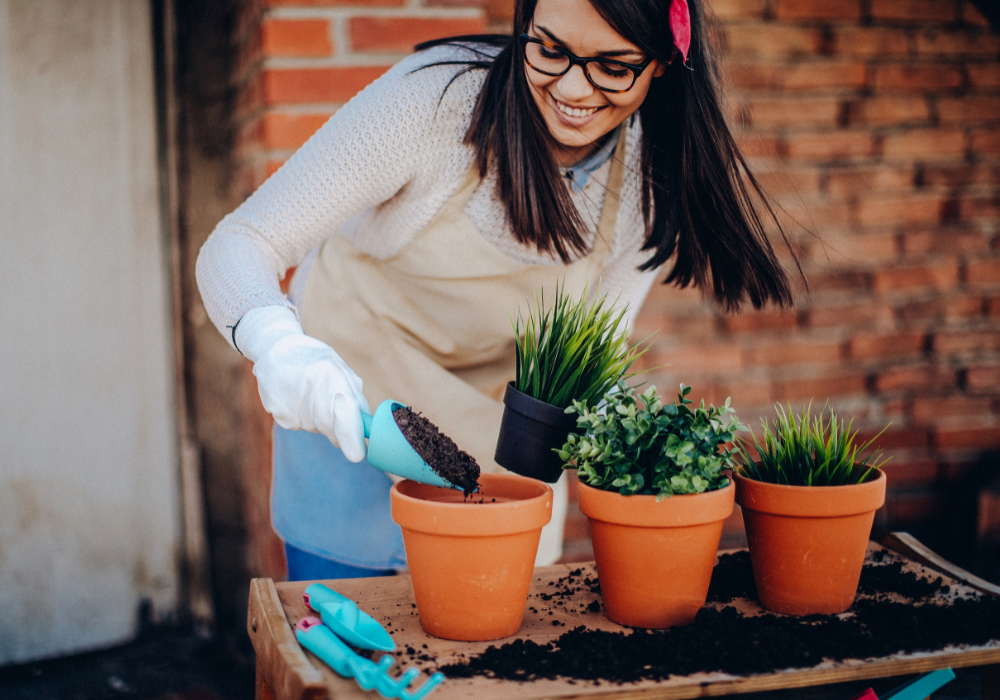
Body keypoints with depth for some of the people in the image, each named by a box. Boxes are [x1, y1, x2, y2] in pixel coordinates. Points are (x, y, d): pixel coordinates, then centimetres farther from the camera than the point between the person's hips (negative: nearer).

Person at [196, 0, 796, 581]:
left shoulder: (654, 176, -17)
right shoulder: (435, 97, -29)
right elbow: (239, 246, -28)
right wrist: (278, 345, -48)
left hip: (503, 423, 3)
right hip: (346, 401, -2)